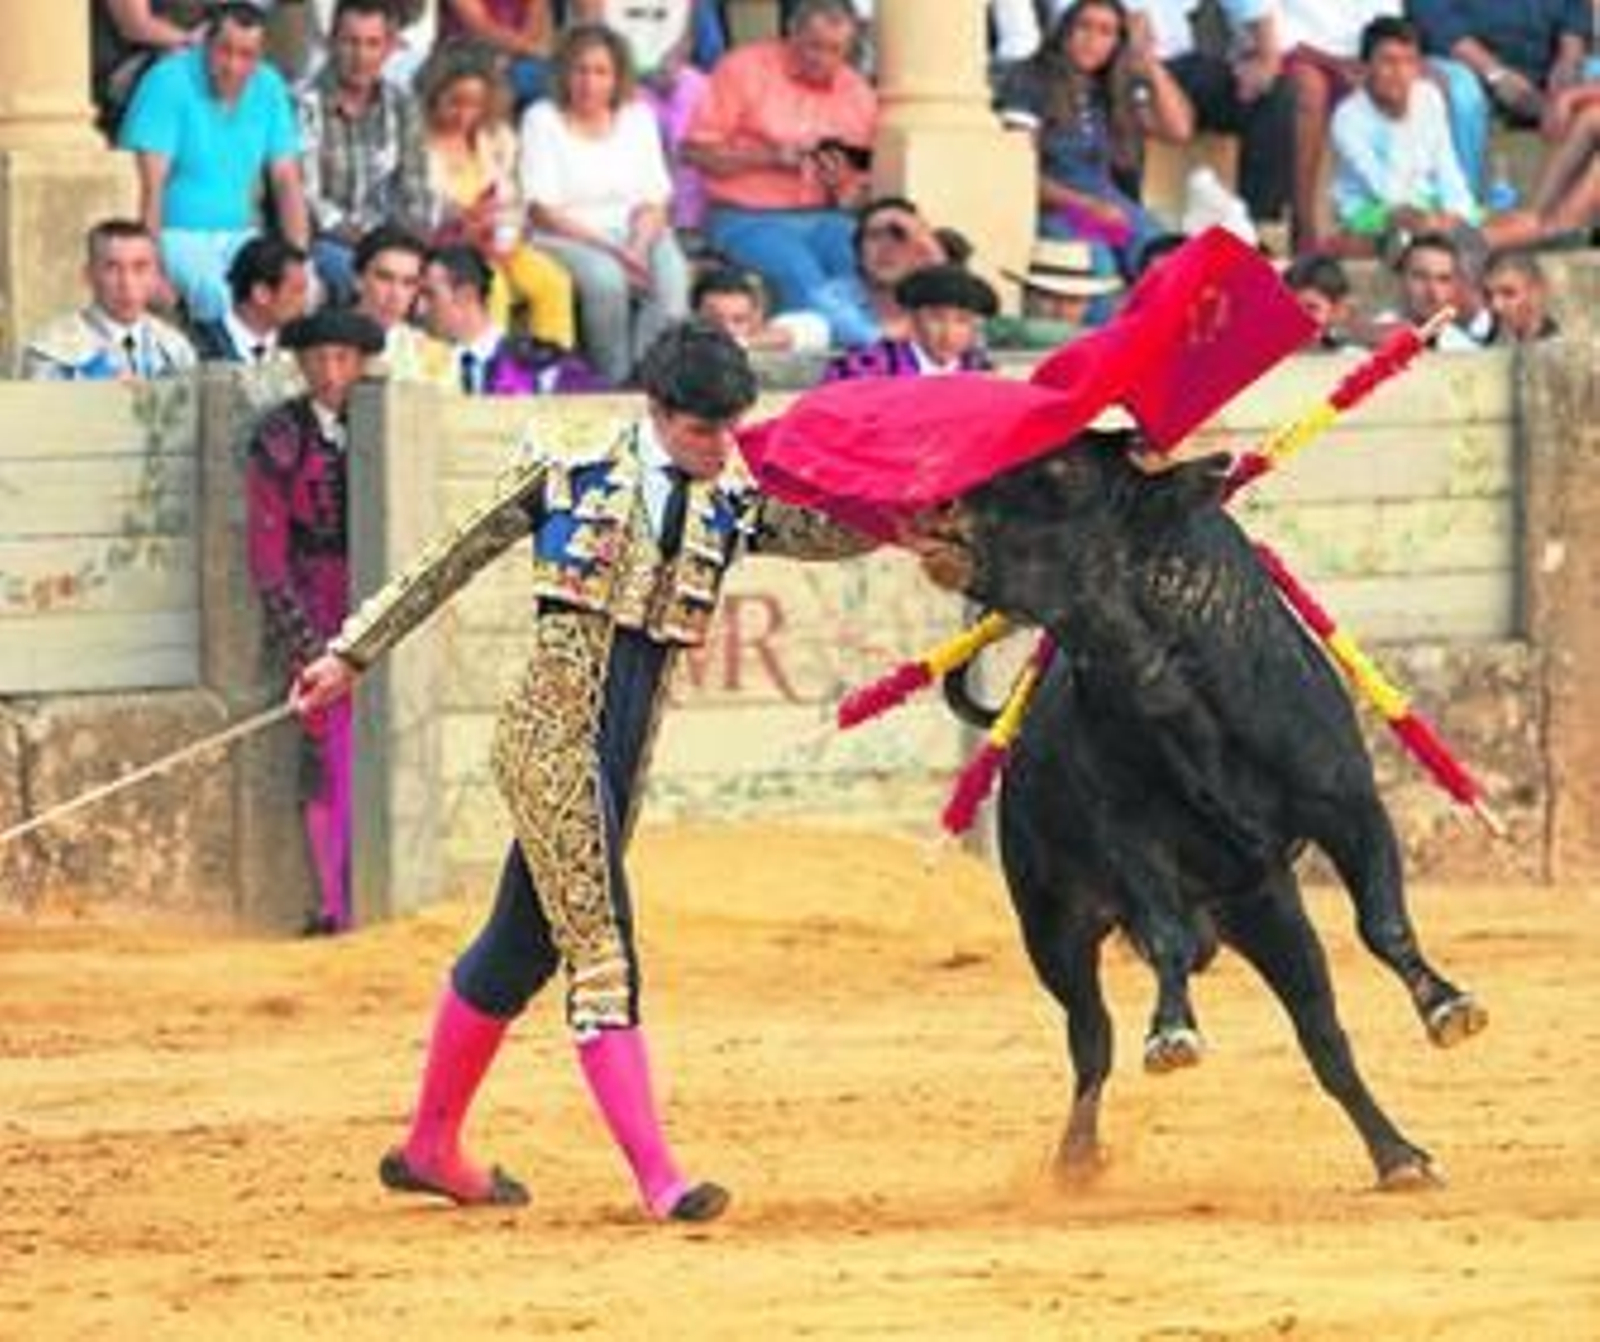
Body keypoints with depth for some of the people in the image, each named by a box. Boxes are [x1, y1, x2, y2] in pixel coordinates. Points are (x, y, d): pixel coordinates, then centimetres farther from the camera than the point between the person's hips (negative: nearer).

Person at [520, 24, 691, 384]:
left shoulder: (638, 117, 12)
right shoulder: (543, 120, 1)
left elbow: (654, 200, 8)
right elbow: (543, 212, -6)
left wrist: (638, 248, -14)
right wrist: (610, 249, -16)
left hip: (636, 233, 3)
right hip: (567, 239, -3)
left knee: (671, 276, -31)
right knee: (606, 280, -36)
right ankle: (615, 379, -23)